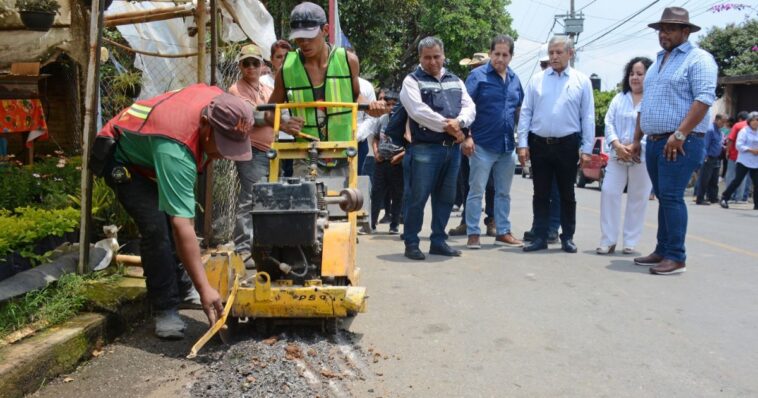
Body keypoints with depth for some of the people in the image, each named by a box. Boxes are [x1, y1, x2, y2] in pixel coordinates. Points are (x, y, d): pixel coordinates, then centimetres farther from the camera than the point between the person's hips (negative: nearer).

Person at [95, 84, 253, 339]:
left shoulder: (219, 103, -25)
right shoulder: (175, 150, -46)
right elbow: (183, 226, -48)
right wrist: (204, 288, -48)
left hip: (148, 152, 8)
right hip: (123, 161, -8)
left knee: (171, 222, 9)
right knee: (156, 227, -23)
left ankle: (180, 290, 28)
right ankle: (165, 310, -11)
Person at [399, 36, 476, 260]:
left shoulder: (455, 81, 19)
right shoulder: (412, 80, 1)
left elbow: (469, 107, 9)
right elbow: (418, 111, -14)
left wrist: (458, 122, -13)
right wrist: (447, 127, -14)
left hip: (453, 148, 6)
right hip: (424, 148, -6)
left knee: (445, 197, 11)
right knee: (417, 197, -3)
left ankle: (438, 241, 22)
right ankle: (411, 243, 8)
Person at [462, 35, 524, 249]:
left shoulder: (514, 79, 11)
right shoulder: (478, 75, -6)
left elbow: (520, 109, 20)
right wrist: (467, 136, -15)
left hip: (508, 146, 6)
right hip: (482, 145, -6)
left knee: (504, 192, 13)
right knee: (476, 191, 0)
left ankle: (503, 232, 24)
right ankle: (473, 234, 7)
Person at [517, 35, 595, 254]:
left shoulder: (581, 81, 3)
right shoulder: (537, 79, 6)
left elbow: (588, 117, 1)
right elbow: (526, 113, 3)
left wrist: (587, 149, -4)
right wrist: (523, 144, -4)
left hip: (567, 145, -1)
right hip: (539, 144, 1)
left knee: (567, 194, 8)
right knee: (540, 194, 7)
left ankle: (567, 238, 19)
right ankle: (540, 237, 15)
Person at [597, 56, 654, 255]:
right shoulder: (619, 98, 12)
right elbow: (609, 123, 4)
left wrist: (634, 147, -20)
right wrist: (617, 145, -12)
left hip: (643, 157, -3)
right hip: (617, 155, 4)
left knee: (638, 199, 4)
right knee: (609, 192, -3)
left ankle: (630, 242, 13)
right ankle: (608, 240, 4)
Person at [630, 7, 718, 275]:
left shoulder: (698, 58, -5)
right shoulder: (658, 62, 20)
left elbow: (704, 98, -17)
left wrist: (679, 135, -23)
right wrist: (637, 138, 18)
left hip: (681, 144, -7)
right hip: (654, 142, 8)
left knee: (672, 198, -10)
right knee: (664, 199, 11)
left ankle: (676, 257, -4)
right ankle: (662, 251, 17)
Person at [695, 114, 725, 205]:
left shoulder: (719, 130, 13)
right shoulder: (710, 130, -14)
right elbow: (705, 145, -16)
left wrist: (722, 147, 6)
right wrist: (706, 158, -17)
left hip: (716, 160, 9)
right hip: (709, 159, -9)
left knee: (714, 181, 13)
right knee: (704, 180, -5)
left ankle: (713, 198, 21)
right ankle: (700, 199, -2)